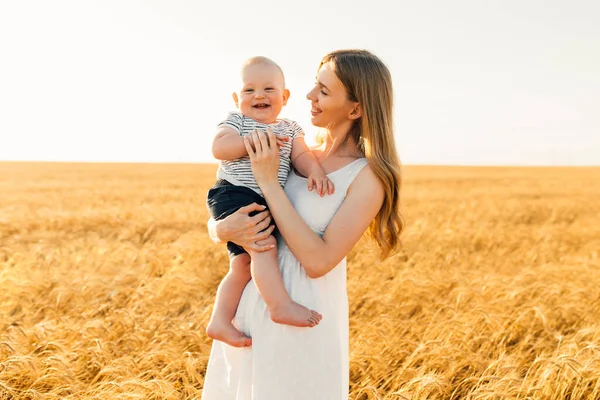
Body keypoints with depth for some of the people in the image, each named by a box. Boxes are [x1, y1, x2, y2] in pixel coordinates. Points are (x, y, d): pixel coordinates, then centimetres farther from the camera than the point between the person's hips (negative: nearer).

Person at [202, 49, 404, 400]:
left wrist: (269, 182, -18)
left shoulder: (367, 177, -11)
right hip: (249, 307, 6)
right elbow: (215, 220, 8)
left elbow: (319, 261, -20)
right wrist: (224, 229, -17)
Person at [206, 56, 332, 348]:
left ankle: (220, 321, 12)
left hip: (266, 203, 7)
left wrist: (315, 171, -19)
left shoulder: (290, 130, 14)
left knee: (243, 264, 7)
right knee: (265, 247, -24)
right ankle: (281, 305, -19)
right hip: (234, 195, -7)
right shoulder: (235, 122, -1)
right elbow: (218, 148, -16)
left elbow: (301, 155, 1)